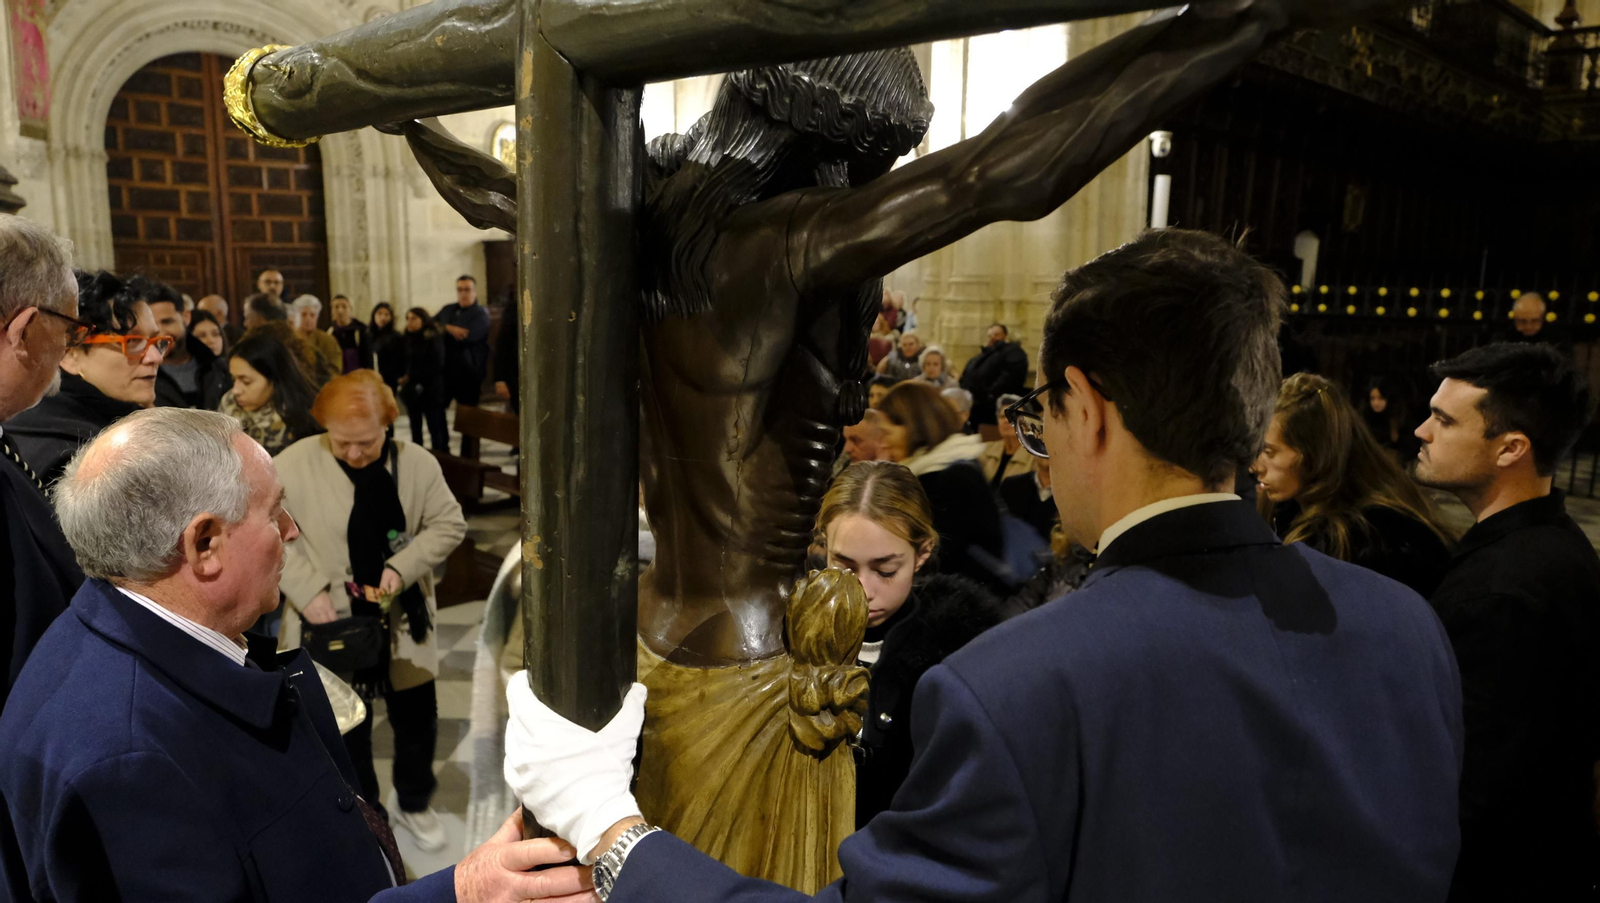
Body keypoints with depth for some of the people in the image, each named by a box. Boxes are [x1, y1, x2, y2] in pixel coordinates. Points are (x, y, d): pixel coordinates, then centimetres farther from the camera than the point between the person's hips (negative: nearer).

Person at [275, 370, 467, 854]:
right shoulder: (296, 463, -14)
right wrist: (306, 587, -17)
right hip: (333, 621, -1)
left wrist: (403, 565, -18)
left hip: (402, 620, 2)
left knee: (417, 718, 16)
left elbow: (449, 525, -3)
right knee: (346, 726, 16)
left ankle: (412, 803, 42)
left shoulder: (417, 462, -10)